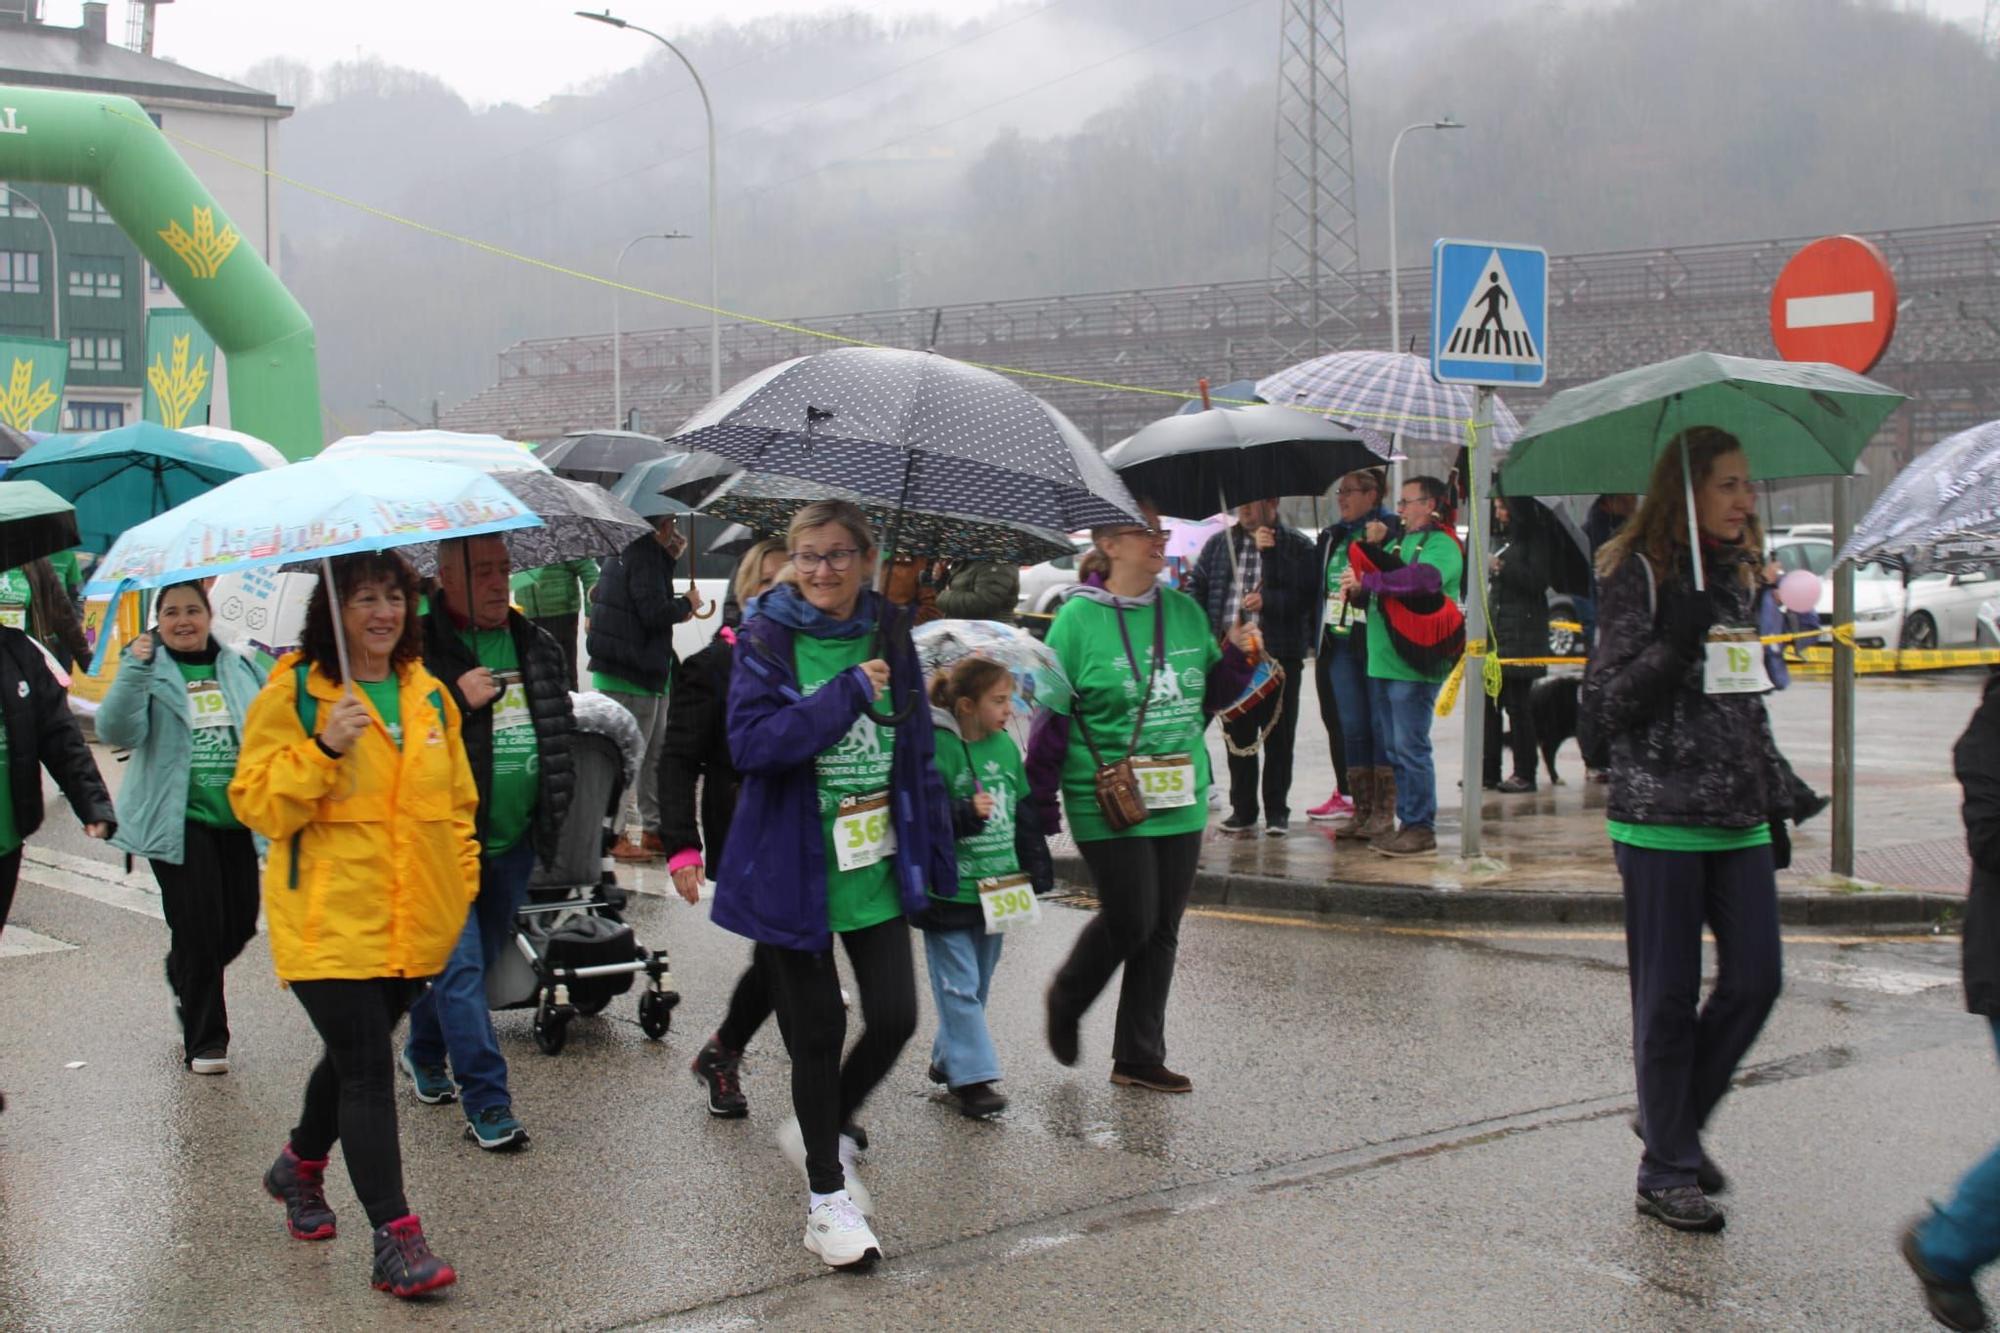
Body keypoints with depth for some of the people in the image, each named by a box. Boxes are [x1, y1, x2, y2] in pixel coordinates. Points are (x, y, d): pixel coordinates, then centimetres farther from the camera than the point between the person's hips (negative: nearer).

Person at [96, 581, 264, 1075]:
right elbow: (117, 732, -17)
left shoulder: (241, 667, 9)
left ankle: (184, 979, 41)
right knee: (198, 930, -4)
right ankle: (204, 1041, 12)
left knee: (240, 923, 8)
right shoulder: (149, 672, -2)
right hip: (181, 818, -4)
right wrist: (134, 670, -29)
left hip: (238, 817, 4)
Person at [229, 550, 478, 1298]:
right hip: (329, 920, -6)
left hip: (412, 922, 6)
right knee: (368, 1069, -10)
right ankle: (394, 1239, -6)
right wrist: (323, 747, -23)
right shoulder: (293, 692, -6)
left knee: (356, 1057, 19)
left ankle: (299, 1167, 45)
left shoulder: (427, 692, 10)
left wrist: (460, 886, 11)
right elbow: (256, 803, -10)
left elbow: (457, 799, 19)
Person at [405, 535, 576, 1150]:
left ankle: (424, 1053, 39)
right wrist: (456, 702, -25)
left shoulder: (537, 647, 9)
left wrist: (554, 814, 15)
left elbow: (560, 727, 22)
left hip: (514, 843, 6)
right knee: (460, 968, -7)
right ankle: (487, 1101, -2)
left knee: (482, 958, 17)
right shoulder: (419, 648, -11)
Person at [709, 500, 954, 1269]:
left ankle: (824, 1130, 31)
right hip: (795, 869, -4)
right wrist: (846, 693, -24)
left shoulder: (889, 637, 5)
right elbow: (751, 742, -20)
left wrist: (937, 854, 11)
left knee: (895, 1017, 2)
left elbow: (917, 750, 11)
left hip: (877, 866, 4)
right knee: (817, 1031, 4)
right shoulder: (766, 641, -7)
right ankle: (827, 1197, 19)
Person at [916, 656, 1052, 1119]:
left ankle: (949, 1058, 32)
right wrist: (965, 814, -30)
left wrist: (1037, 871, 14)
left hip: (996, 888, 7)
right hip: (948, 889, -7)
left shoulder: (1005, 746, 7)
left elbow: (1024, 814, 15)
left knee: (978, 984, 17)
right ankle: (972, 1076, -3)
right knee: (959, 985, -5)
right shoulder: (933, 748, -15)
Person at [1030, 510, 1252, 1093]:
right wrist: (1042, 804, -9)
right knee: (1130, 919, -8)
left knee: (1162, 931, 8)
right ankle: (1066, 1000, 23)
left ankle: (1139, 1057, 19)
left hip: (1181, 800, 6)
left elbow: (1210, 695, 18)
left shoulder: (1184, 610, 8)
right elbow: (1051, 715, -7)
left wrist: (1236, 657, -3)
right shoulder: (1078, 619, -8)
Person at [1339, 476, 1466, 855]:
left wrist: (1367, 581, -22)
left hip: (1413, 664, -9)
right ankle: (1385, 820, 21)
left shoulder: (1441, 544, -8)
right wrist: (1373, 546, 4)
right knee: (1386, 745, 13)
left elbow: (1424, 577, -28)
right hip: (1381, 662, 9)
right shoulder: (1399, 540, 22)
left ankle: (1420, 828, -3)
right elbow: (1364, 574, 21)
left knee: (1409, 748, -8)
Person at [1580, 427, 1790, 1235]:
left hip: (1737, 819, 7)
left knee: (1754, 980, 4)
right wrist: (1673, 647, -23)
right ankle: (1667, 1172, 11)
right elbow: (1602, 708, -11)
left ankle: (1678, 1121, 25)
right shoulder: (1637, 577, -8)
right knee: (1668, 998, 0)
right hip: (1660, 817, -7)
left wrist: (1775, 801, 19)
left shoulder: (1736, 577, 13)